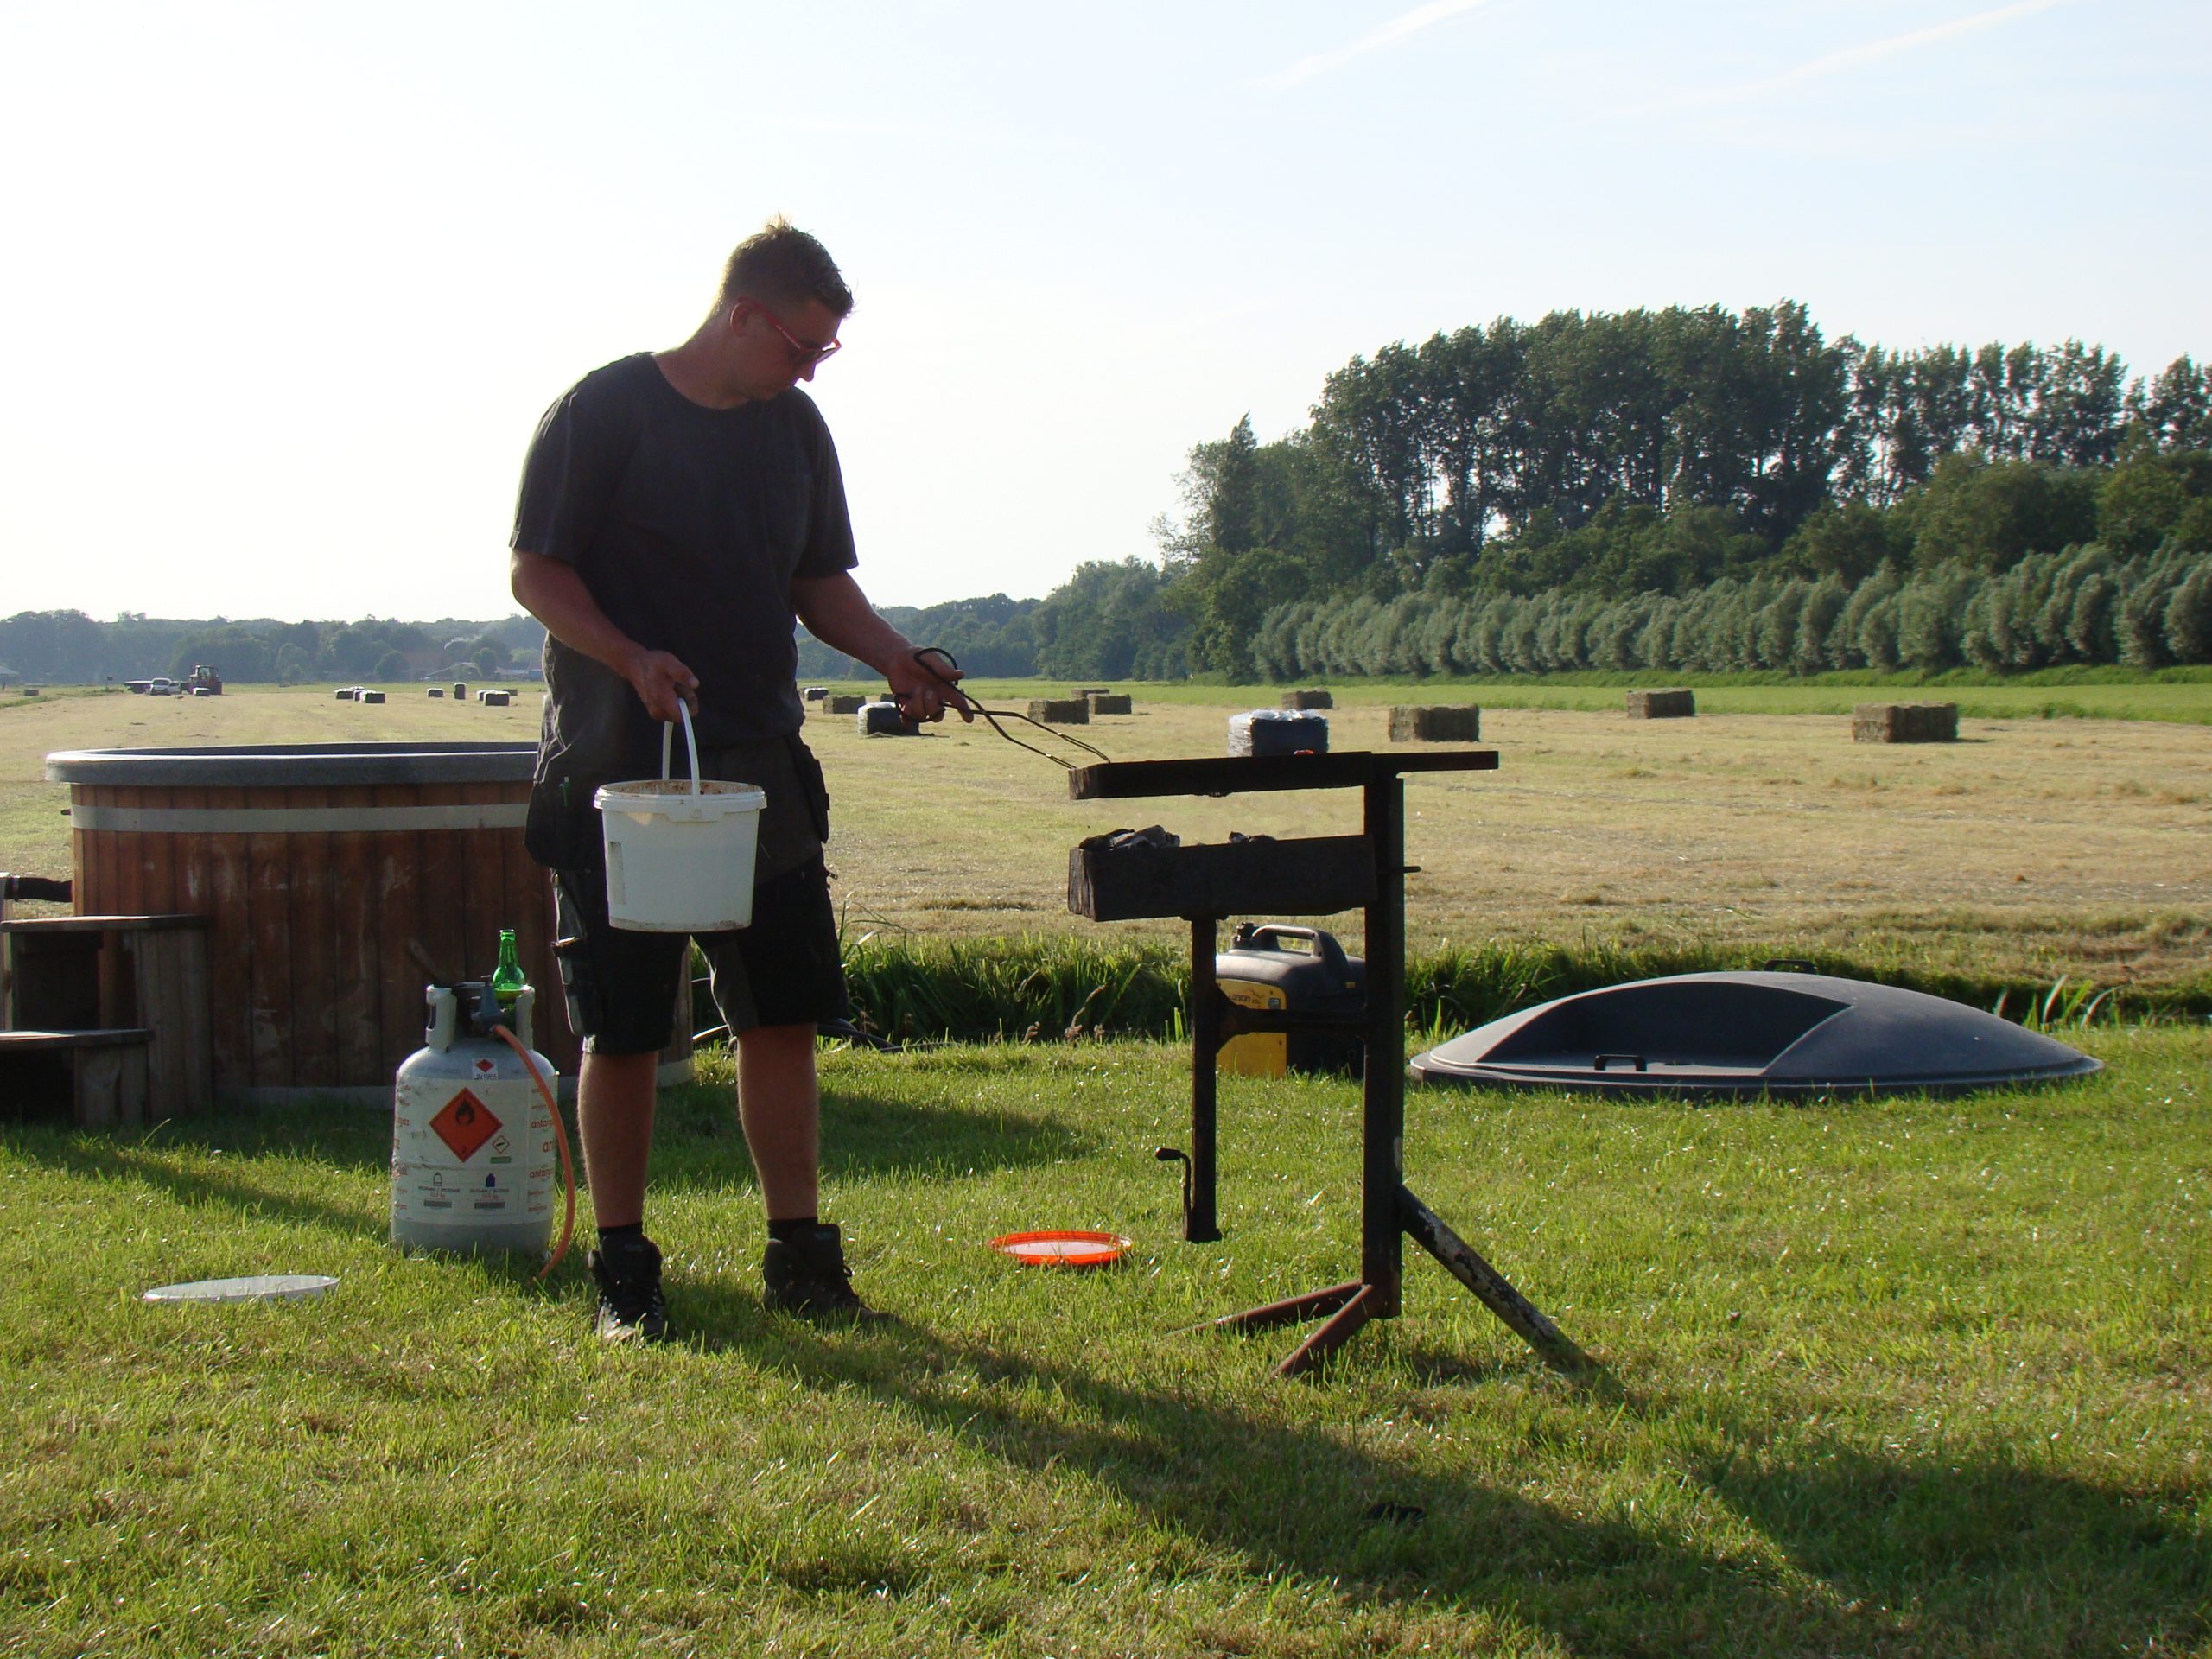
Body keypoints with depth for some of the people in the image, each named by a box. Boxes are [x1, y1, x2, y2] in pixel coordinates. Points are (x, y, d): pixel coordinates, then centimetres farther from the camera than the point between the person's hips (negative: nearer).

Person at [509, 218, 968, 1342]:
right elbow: (535, 573, -7)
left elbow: (818, 579, 17)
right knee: (622, 1032, 1)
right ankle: (623, 1270, 12)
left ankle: (799, 1255, 14)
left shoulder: (794, 428, 12)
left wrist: (892, 657, -1)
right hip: (617, 773, -5)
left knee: (784, 1016, 5)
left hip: (760, 768, 5)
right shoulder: (604, 413, -7)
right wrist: (634, 661, -22)